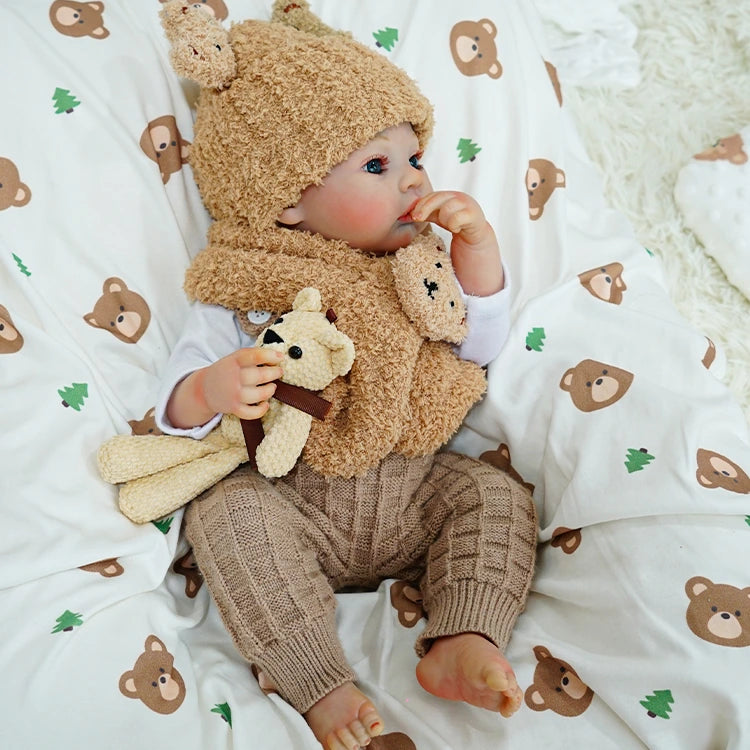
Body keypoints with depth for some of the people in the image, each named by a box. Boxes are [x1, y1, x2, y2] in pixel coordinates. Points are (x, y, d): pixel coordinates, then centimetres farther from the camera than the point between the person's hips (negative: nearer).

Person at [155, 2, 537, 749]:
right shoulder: (243, 291, -5)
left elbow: (483, 344, 4)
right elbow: (176, 404, -7)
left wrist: (478, 242, -7)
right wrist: (211, 390, -33)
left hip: (413, 490, 4)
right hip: (294, 502, -3)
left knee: (495, 493, -13)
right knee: (228, 514, -27)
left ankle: (462, 646, -16)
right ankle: (320, 686, -24)